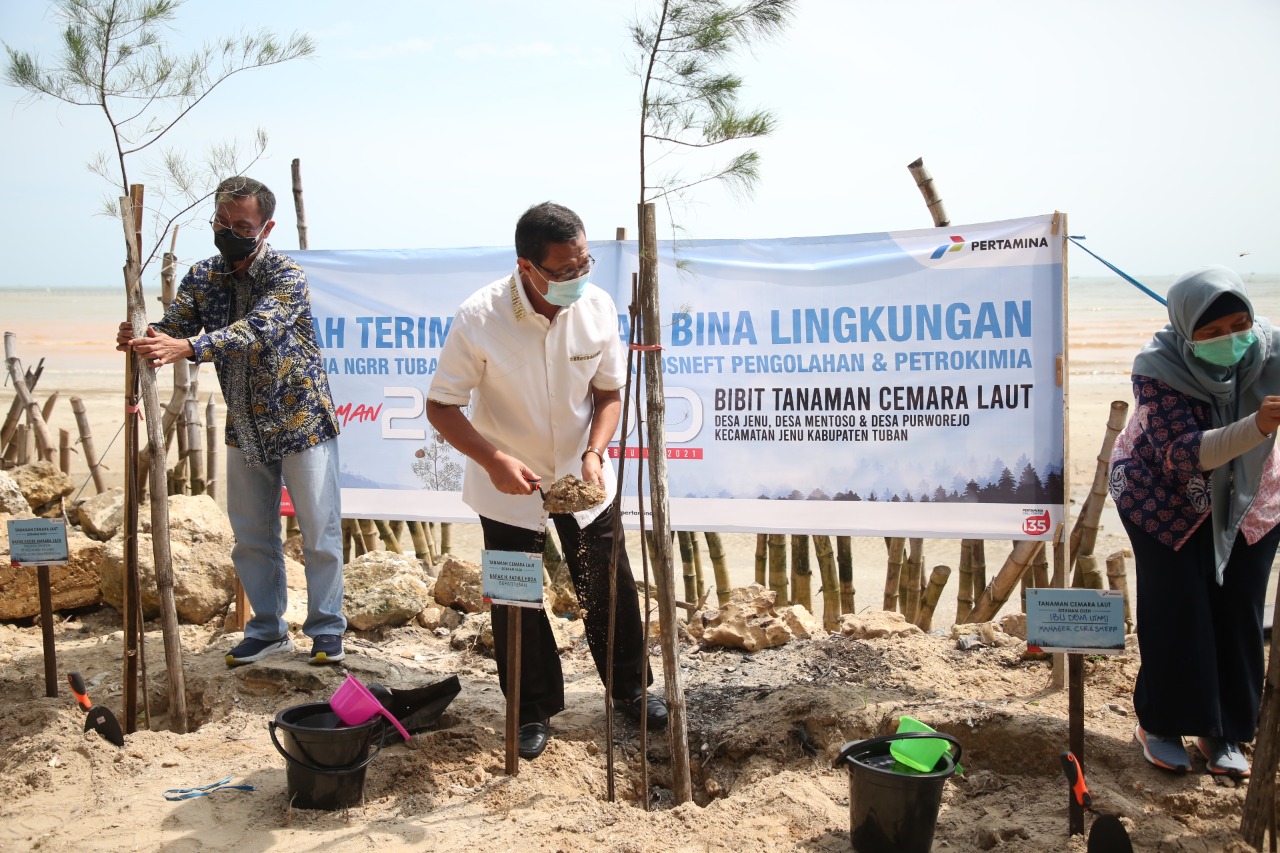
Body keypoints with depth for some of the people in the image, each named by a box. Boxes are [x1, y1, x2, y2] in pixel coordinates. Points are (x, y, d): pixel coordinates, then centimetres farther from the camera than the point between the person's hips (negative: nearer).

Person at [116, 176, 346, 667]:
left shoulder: (286, 276, -17)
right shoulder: (202, 278, 2)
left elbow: (256, 330, -34)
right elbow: (173, 328, -10)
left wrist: (187, 346, -49)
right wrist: (142, 338, -35)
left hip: (302, 424, -5)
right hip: (245, 430, 5)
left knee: (319, 533, 2)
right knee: (251, 536, 12)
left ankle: (326, 628, 17)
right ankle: (267, 630, 25)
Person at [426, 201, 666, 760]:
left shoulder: (597, 307, -15)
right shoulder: (479, 319, -26)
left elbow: (609, 391, -2)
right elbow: (441, 406, -17)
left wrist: (594, 453, -18)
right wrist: (494, 460, -31)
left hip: (582, 477, 3)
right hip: (508, 484, -2)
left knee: (609, 587, 11)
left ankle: (630, 690, 34)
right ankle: (534, 711, 27)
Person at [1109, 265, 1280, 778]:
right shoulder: (1159, 368, -29)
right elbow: (1183, 452, -35)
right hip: (1166, 500, -3)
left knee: (1239, 615, 3)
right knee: (1176, 613, -4)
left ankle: (1222, 731, 19)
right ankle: (1159, 725, 15)